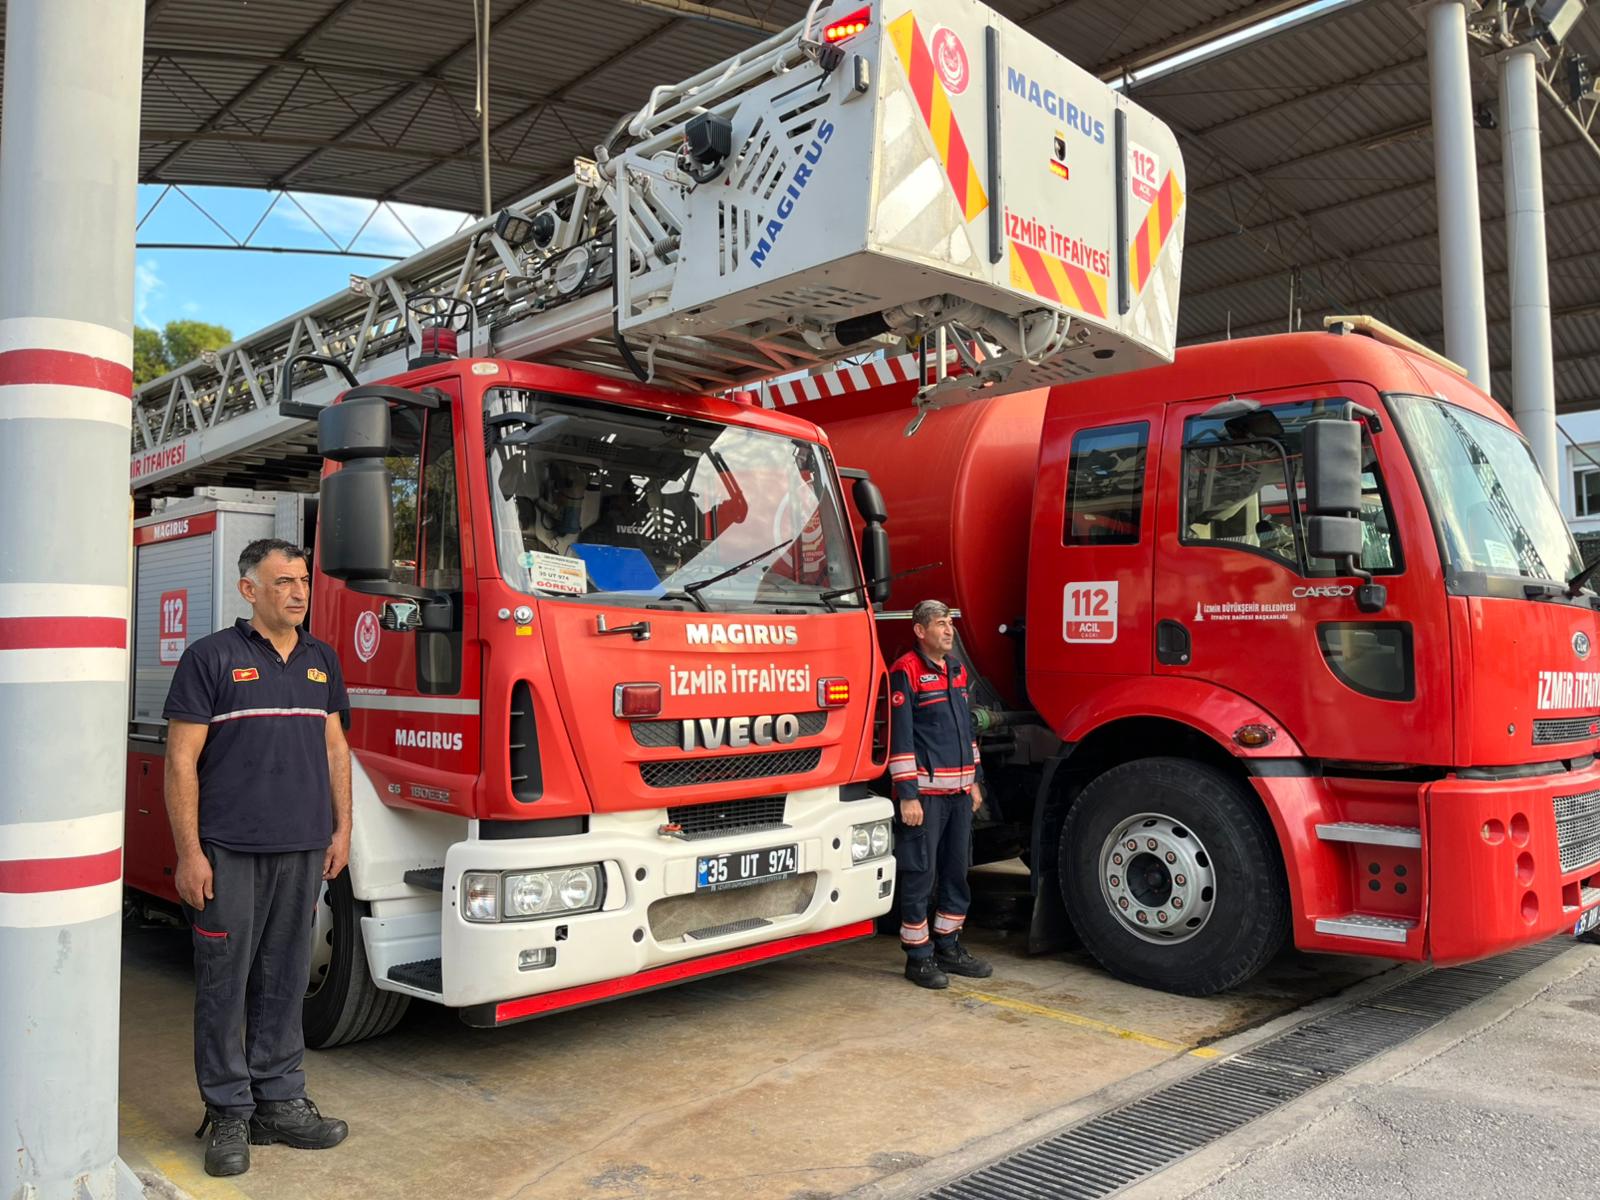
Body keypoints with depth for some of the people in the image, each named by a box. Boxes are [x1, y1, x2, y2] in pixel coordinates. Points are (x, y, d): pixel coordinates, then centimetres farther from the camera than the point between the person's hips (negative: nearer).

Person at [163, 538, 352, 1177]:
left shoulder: (322, 660, 11)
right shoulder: (211, 658, -5)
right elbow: (181, 761, -7)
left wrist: (341, 829, 9)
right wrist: (189, 853, -11)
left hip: (302, 849, 5)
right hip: (229, 853, -4)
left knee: (285, 981, 12)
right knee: (224, 983, 4)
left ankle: (281, 1101, 22)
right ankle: (229, 1113, 17)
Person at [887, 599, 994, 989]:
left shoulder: (957, 669, 15)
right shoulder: (906, 671, -11)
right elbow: (900, 736, -14)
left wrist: (975, 780, 19)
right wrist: (907, 794, -17)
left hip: (959, 790, 8)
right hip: (925, 792, -8)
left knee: (957, 870, 14)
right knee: (920, 875, -1)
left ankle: (948, 946, 27)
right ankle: (918, 957, 10)